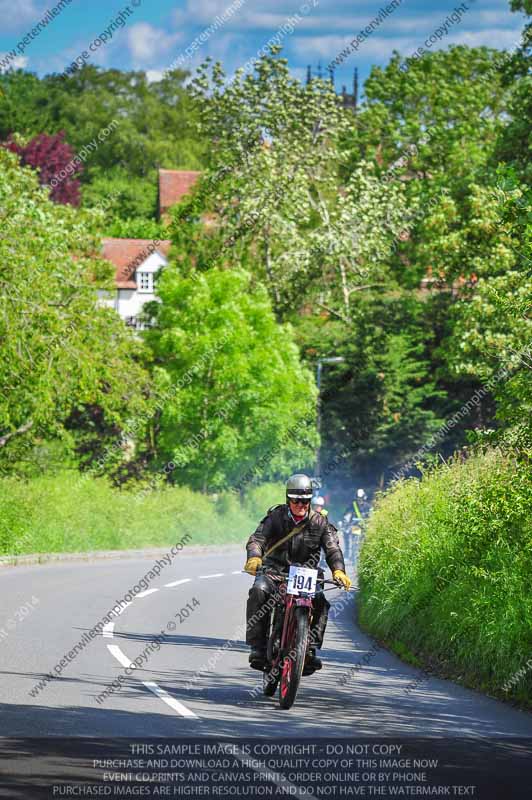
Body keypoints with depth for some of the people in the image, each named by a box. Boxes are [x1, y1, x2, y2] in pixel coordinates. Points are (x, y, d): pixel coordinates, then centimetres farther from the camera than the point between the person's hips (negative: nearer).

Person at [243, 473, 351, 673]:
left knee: (320, 601, -25)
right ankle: (257, 646, -26)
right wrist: (254, 557, -37)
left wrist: (338, 570, -29)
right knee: (259, 591, -31)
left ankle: (310, 649, -14)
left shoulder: (319, 523, 2)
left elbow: (332, 549, -8)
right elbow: (257, 538, -14)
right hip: (274, 569, -1)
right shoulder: (276, 516, -1)